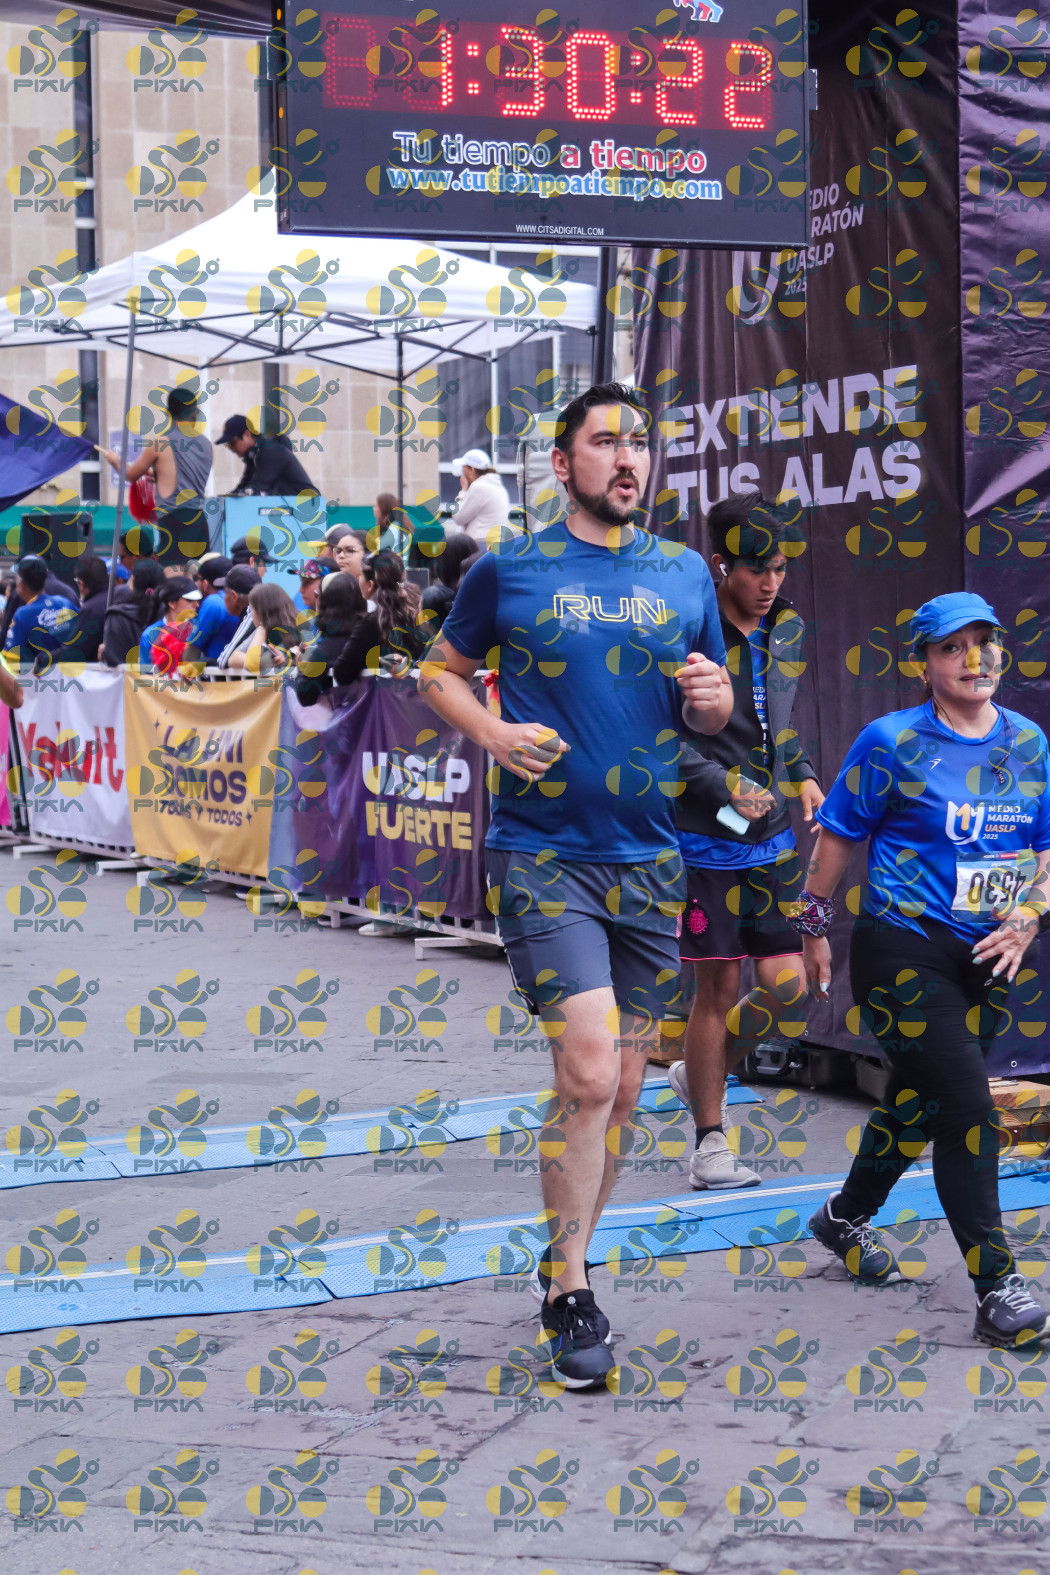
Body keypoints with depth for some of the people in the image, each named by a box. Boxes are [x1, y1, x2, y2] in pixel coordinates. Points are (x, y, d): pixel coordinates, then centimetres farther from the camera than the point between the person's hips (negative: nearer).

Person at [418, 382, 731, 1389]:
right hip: (542, 855, -4)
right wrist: (491, 732, -9)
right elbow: (439, 671, 11)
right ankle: (570, 1289, -2)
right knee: (589, 1073, -16)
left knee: (620, 1089, 10)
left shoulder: (685, 575, 10)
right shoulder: (507, 570, 0)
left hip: (648, 861, 4)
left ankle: (564, 1267, 28)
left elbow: (713, 713, 18)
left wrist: (711, 697, -6)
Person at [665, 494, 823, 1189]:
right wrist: (725, 785, -23)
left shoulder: (788, 630, 9)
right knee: (719, 988, -1)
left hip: (774, 839, 6)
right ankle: (710, 1143, 13)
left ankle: (701, 1075, 29)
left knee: (788, 988, 3)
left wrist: (805, 777, 8)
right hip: (707, 842, -6)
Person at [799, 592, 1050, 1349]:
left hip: (985, 960, 6)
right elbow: (838, 836, -1)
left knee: (921, 1096, 19)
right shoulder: (893, 741, -8)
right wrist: (814, 928, 2)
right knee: (969, 1108, -13)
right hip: (905, 952, -6)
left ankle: (846, 1216, 43)